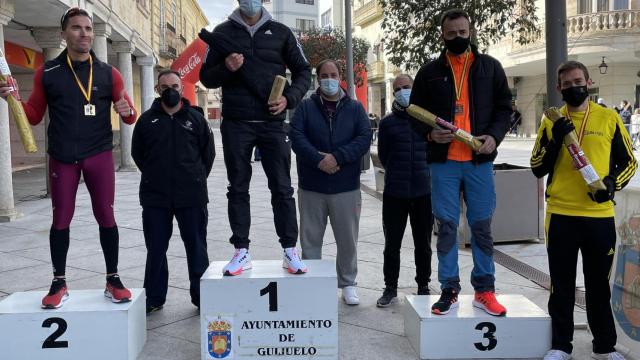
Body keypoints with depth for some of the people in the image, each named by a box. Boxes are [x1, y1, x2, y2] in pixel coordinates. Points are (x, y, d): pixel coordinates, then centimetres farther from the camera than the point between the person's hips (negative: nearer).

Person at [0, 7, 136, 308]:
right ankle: (59, 284, 15)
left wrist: (126, 110, -17)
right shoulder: (47, 73, 3)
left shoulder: (108, 74, 4)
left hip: (100, 155, 0)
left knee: (106, 216, 3)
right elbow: (34, 115, 8)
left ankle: (113, 280, 13)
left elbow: (131, 117, 6)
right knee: (61, 219, 4)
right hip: (62, 157, 0)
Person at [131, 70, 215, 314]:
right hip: (155, 197, 1)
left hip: (192, 196, -1)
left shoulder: (195, 118, 3)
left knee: (196, 246, 7)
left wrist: (197, 178, 7)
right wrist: (154, 176, 10)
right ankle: (154, 298, 21)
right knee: (155, 249, 9)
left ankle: (201, 295, 20)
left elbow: (208, 152, 10)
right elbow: (137, 153, 13)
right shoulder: (147, 120, 5)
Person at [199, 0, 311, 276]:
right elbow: (206, 77, 8)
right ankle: (241, 252, 10)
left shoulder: (280, 32, 8)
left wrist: (289, 98, -7)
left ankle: (290, 251, 8)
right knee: (238, 189, 3)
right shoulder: (222, 32, 8)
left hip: (272, 122, 0)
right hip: (236, 124, 0)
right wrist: (226, 68, -13)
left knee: (282, 188, 1)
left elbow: (303, 71, 10)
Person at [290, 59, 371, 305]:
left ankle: (347, 284, 24)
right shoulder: (306, 107, 5)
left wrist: (337, 157, -18)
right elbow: (296, 137, -7)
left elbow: (365, 138, -5)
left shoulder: (355, 108, 7)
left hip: (346, 187, 0)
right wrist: (319, 159, -21)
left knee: (347, 240, 8)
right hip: (311, 187, 0)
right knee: (310, 239, 8)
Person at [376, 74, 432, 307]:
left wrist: (422, 173, 10)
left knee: (423, 244, 11)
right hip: (394, 193, 0)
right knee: (392, 244, 5)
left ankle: (423, 287, 24)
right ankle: (390, 288, 18)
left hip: (424, 191, 0)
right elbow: (383, 156, 11)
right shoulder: (387, 123, 4)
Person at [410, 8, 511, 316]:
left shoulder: (490, 67, 8)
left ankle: (484, 290, 17)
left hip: (480, 161, 0)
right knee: (446, 225, 4)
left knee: (481, 225, 5)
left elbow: (504, 107, 10)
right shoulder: (430, 72, 7)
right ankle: (449, 290, 14)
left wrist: (494, 135, -7)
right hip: (443, 161, 0)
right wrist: (429, 132, -10)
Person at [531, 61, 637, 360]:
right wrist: (555, 141, -11)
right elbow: (537, 169, 4)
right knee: (561, 285, 8)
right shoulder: (551, 122, 6)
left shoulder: (609, 118, 4)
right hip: (561, 216, 0)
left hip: (600, 215, 0)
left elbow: (628, 162, 8)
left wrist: (613, 183, -11)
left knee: (599, 284, 11)